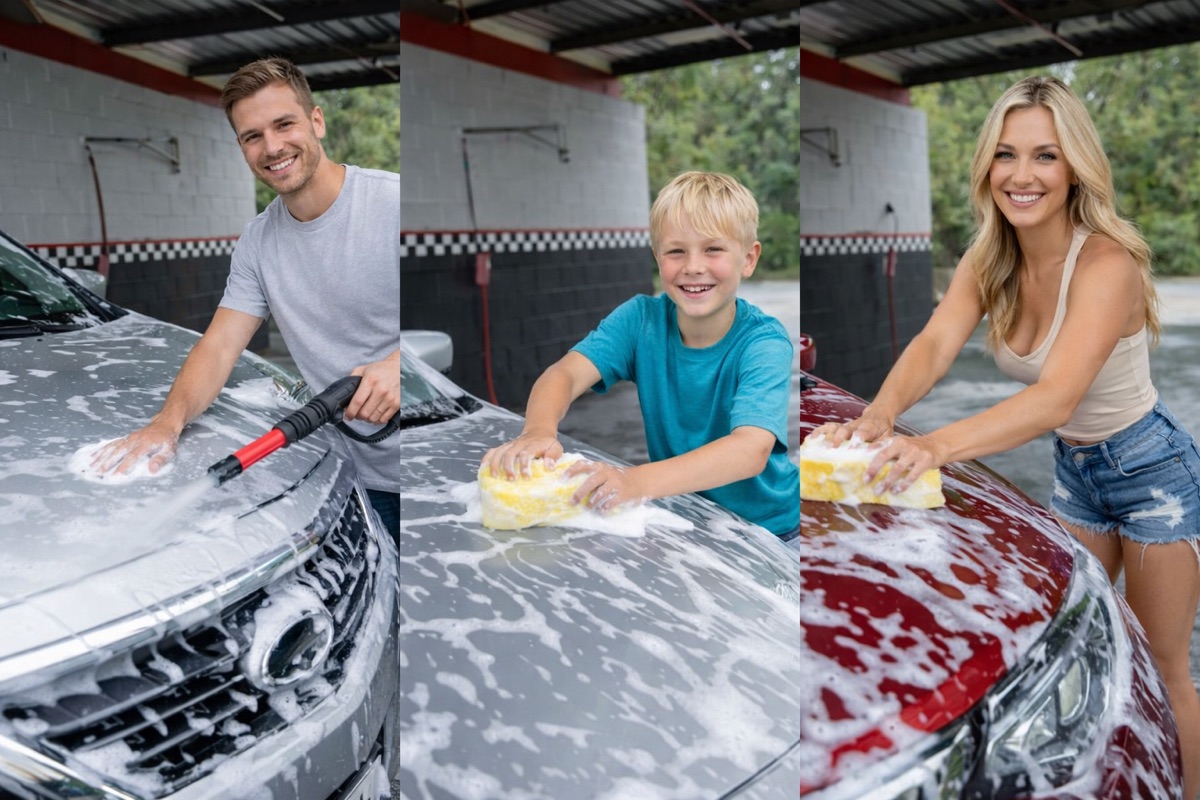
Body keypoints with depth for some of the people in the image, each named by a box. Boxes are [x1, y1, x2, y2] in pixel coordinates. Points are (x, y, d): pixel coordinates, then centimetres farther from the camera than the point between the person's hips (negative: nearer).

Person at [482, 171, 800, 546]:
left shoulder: (764, 342, -19)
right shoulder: (641, 318, -9)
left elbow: (752, 450, -34)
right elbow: (565, 372, -20)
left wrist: (639, 481, -50)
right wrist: (538, 431, -44)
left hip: (765, 526, -2)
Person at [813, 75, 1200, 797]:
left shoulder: (1106, 264, -30)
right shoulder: (989, 262, -11)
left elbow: (1057, 397, -44)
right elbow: (935, 344, -27)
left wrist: (938, 446, -61)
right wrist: (880, 414, -49)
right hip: (1075, 469, 6)